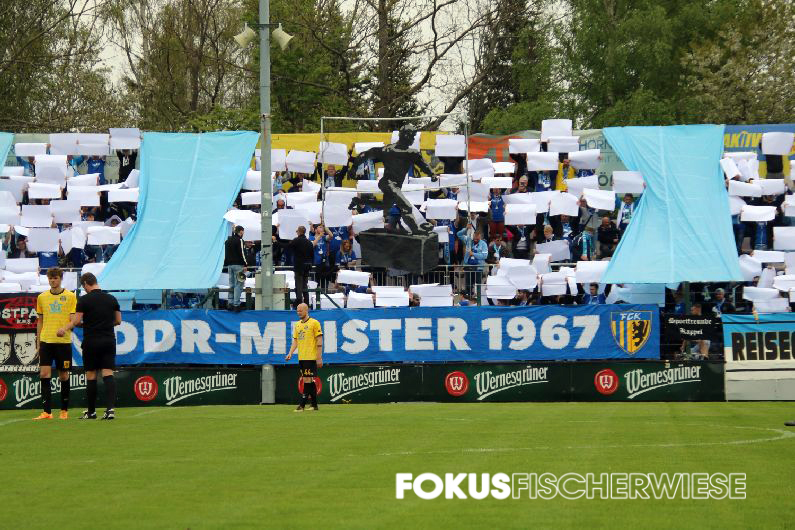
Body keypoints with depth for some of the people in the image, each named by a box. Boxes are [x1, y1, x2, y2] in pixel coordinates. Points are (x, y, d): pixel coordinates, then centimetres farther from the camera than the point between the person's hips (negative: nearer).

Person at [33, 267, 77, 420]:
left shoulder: (70, 296, 1)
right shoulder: (42, 297, 10)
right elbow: (40, 321, 17)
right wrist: (38, 343, 13)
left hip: (64, 341, -2)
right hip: (46, 340, 2)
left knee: (64, 376, 4)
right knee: (44, 374, -9)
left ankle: (64, 410, 17)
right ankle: (46, 412, -12)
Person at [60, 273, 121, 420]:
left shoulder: (84, 300, -6)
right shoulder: (111, 299, 7)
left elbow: (76, 321, -10)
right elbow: (118, 320, 11)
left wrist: (64, 329, 7)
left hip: (91, 342, -3)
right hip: (109, 340, 3)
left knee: (91, 376, 6)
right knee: (108, 374, -3)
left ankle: (91, 411, 13)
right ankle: (110, 408, -18)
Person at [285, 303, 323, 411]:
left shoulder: (314, 323, -5)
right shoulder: (297, 325, 15)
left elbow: (319, 341, -7)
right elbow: (295, 341, 16)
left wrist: (319, 358, -11)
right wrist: (290, 353, 0)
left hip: (311, 357, -7)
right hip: (301, 357, 7)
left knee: (307, 380, -10)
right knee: (310, 381, 9)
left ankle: (302, 405, -13)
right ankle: (314, 405, 14)